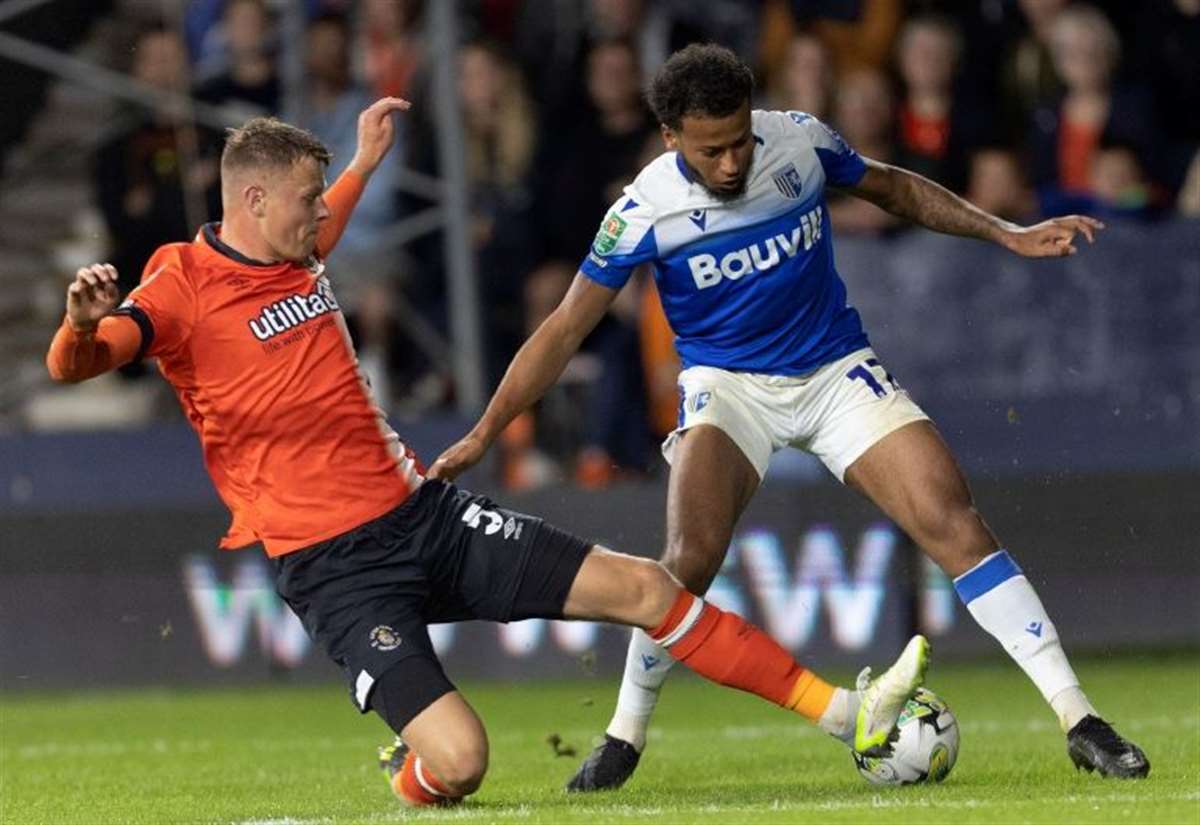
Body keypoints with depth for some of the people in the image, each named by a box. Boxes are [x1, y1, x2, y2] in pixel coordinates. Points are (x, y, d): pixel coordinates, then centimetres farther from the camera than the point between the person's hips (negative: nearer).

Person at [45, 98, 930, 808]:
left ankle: (851, 717, 11)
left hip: (425, 513, 8)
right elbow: (73, 365, -29)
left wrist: (365, 163, 43)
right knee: (457, 763, -24)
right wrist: (82, 322, -51)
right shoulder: (183, 288, -13)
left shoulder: (297, 256, 11)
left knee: (642, 585, 3)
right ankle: (407, 780, 15)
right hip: (335, 564, -8)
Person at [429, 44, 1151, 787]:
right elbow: (565, 329, -10)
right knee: (691, 560, -25)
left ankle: (1078, 721, -10)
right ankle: (625, 738, -3)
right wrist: (481, 436, -11)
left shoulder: (800, 142, -12)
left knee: (955, 524, -13)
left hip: (837, 373, 2)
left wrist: (1008, 234, 3)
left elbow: (892, 187, 8)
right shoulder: (645, 212, -18)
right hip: (729, 384, -2)